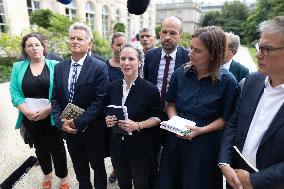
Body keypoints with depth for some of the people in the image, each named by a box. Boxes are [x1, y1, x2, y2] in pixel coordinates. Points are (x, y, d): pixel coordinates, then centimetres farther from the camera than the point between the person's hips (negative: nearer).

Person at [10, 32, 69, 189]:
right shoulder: (18, 67, 5)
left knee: (56, 147, 7)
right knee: (40, 148, 18)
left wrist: (48, 109, -18)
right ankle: (47, 175, 41)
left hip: (51, 116, -3)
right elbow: (14, 92, 0)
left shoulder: (55, 65, -3)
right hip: (30, 117, 3)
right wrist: (27, 111, -13)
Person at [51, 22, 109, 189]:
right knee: (79, 168, 24)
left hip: (92, 130, -4)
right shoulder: (59, 67, 3)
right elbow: (55, 98, 3)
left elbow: (100, 100, -19)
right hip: (68, 129, 5)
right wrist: (61, 122, -10)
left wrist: (79, 122, -20)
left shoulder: (100, 67, -14)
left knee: (98, 167, 19)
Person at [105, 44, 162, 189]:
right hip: (117, 146, 4)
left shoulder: (150, 89, -14)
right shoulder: (113, 87, -1)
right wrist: (108, 119, -11)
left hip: (140, 148, -4)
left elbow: (156, 117, -9)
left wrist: (137, 125, -24)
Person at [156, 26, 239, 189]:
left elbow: (226, 117, -6)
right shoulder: (180, 73, -4)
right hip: (177, 140, 3)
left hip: (206, 144, -2)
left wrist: (201, 130, -17)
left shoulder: (227, 81, -12)